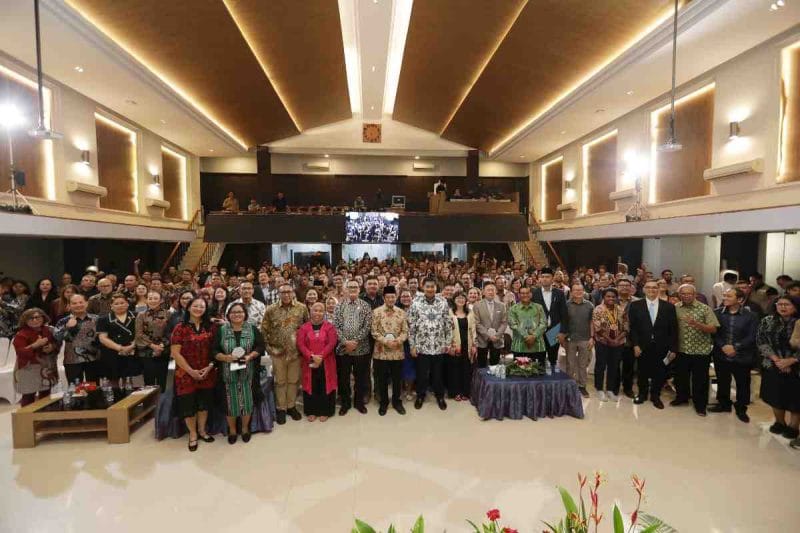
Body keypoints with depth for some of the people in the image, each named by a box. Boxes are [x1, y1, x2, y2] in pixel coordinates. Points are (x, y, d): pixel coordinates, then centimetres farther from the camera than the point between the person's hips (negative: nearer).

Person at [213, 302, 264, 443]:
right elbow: (214, 350, 0)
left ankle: (245, 428, 29)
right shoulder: (221, 330, 0)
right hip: (228, 372, 0)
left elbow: (260, 346, 0)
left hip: (247, 372, 0)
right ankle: (232, 430, 28)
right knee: (230, 401, 8)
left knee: (247, 399, 8)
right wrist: (225, 357, -18)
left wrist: (250, 356, -16)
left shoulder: (253, 328, 0)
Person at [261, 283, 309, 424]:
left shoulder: (302, 308, -2)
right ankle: (281, 408, 25)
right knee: (280, 381, 11)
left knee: (294, 380, 12)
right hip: (278, 351, -1)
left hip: (296, 351, 1)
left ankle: (291, 406, 29)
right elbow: (264, 330, 1)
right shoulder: (271, 310, -4)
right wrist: (268, 346, -3)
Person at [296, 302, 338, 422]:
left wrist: (321, 356, -20)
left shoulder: (329, 326, -1)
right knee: (311, 386, 9)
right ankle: (311, 411, 25)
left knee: (325, 386, 5)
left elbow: (332, 343, -10)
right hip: (309, 363, 1)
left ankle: (324, 411, 20)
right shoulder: (304, 327, 3)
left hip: (326, 363, -1)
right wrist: (312, 356, -19)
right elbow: (300, 344, -6)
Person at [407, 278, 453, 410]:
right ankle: (420, 396, 32)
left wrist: (448, 343, 2)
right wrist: (412, 345, -3)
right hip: (421, 345, -1)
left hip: (439, 345, 1)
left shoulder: (443, 302, -2)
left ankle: (440, 396, 33)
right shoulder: (415, 303, -6)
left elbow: (448, 324, 3)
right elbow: (411, 326, -3)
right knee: (422, 373, 11)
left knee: (438, 373, 13)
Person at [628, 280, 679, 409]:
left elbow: (673, 329, 0)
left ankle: (655, 396, 31)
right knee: (643, 372, 13)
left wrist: (673, 349, -3)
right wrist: (635, 344, -9)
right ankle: (642, 394, 32)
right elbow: (633, 327, -3)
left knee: (659, 373, 11)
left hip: (661, 348, 1)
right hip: (643, 347, -1)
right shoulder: (635, 305, -2)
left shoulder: (669, 306, 0)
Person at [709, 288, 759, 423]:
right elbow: (714, 333, -2)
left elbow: (751, 337, -9)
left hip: (742, 357, -1)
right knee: (722, 381, 15)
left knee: (742, 384, 11)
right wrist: (723, 346, -15)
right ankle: (724, 404, 33)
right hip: (721, 355, 2)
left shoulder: (751, 315, -5)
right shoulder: (717, 313, -1)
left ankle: (741, 409, 29)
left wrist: (735, 347, -17)